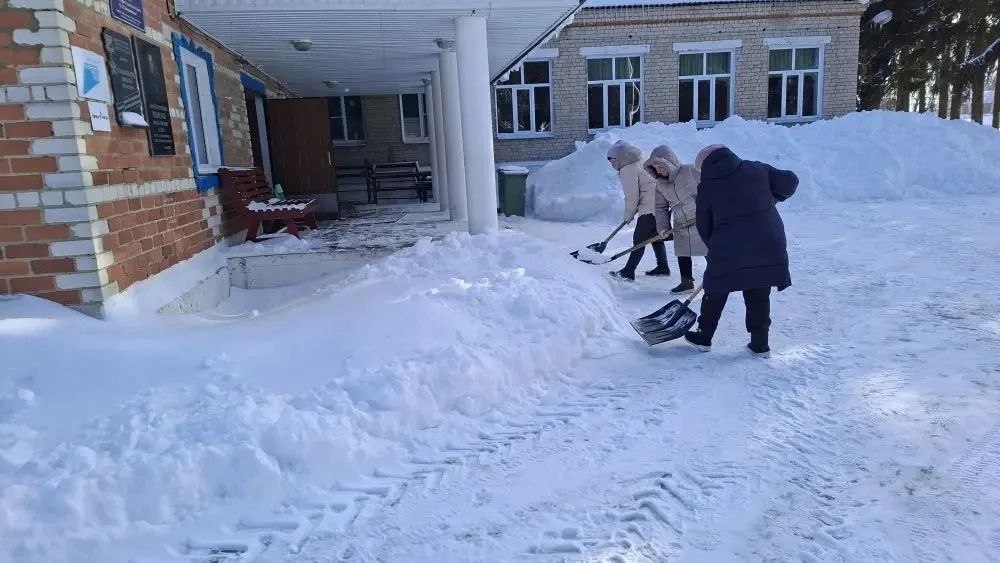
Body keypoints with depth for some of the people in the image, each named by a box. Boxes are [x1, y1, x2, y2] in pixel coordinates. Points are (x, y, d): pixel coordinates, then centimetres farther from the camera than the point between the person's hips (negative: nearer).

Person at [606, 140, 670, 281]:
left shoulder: (627, 170, -13)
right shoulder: (639, 162, 15)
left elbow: (632, 196, -15)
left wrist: (628, 215, 0)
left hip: (649, 209, -10)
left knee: (639, 240, -5)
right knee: (655, 237, 20)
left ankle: (628, 272, -2)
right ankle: (663, 267, 28)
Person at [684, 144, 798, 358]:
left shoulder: (706, 187, 3)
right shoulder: (757, 169, 7)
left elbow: (704, 227, 7)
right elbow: (790, 181, 7)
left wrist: (715, 247, 20)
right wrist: (772, 197, 23)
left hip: (729, 251, -2)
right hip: (768, 247, 2)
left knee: (715, 293, 15)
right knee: (759, 296, 14)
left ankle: (704, 337, 27)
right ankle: (759, 344, 18)